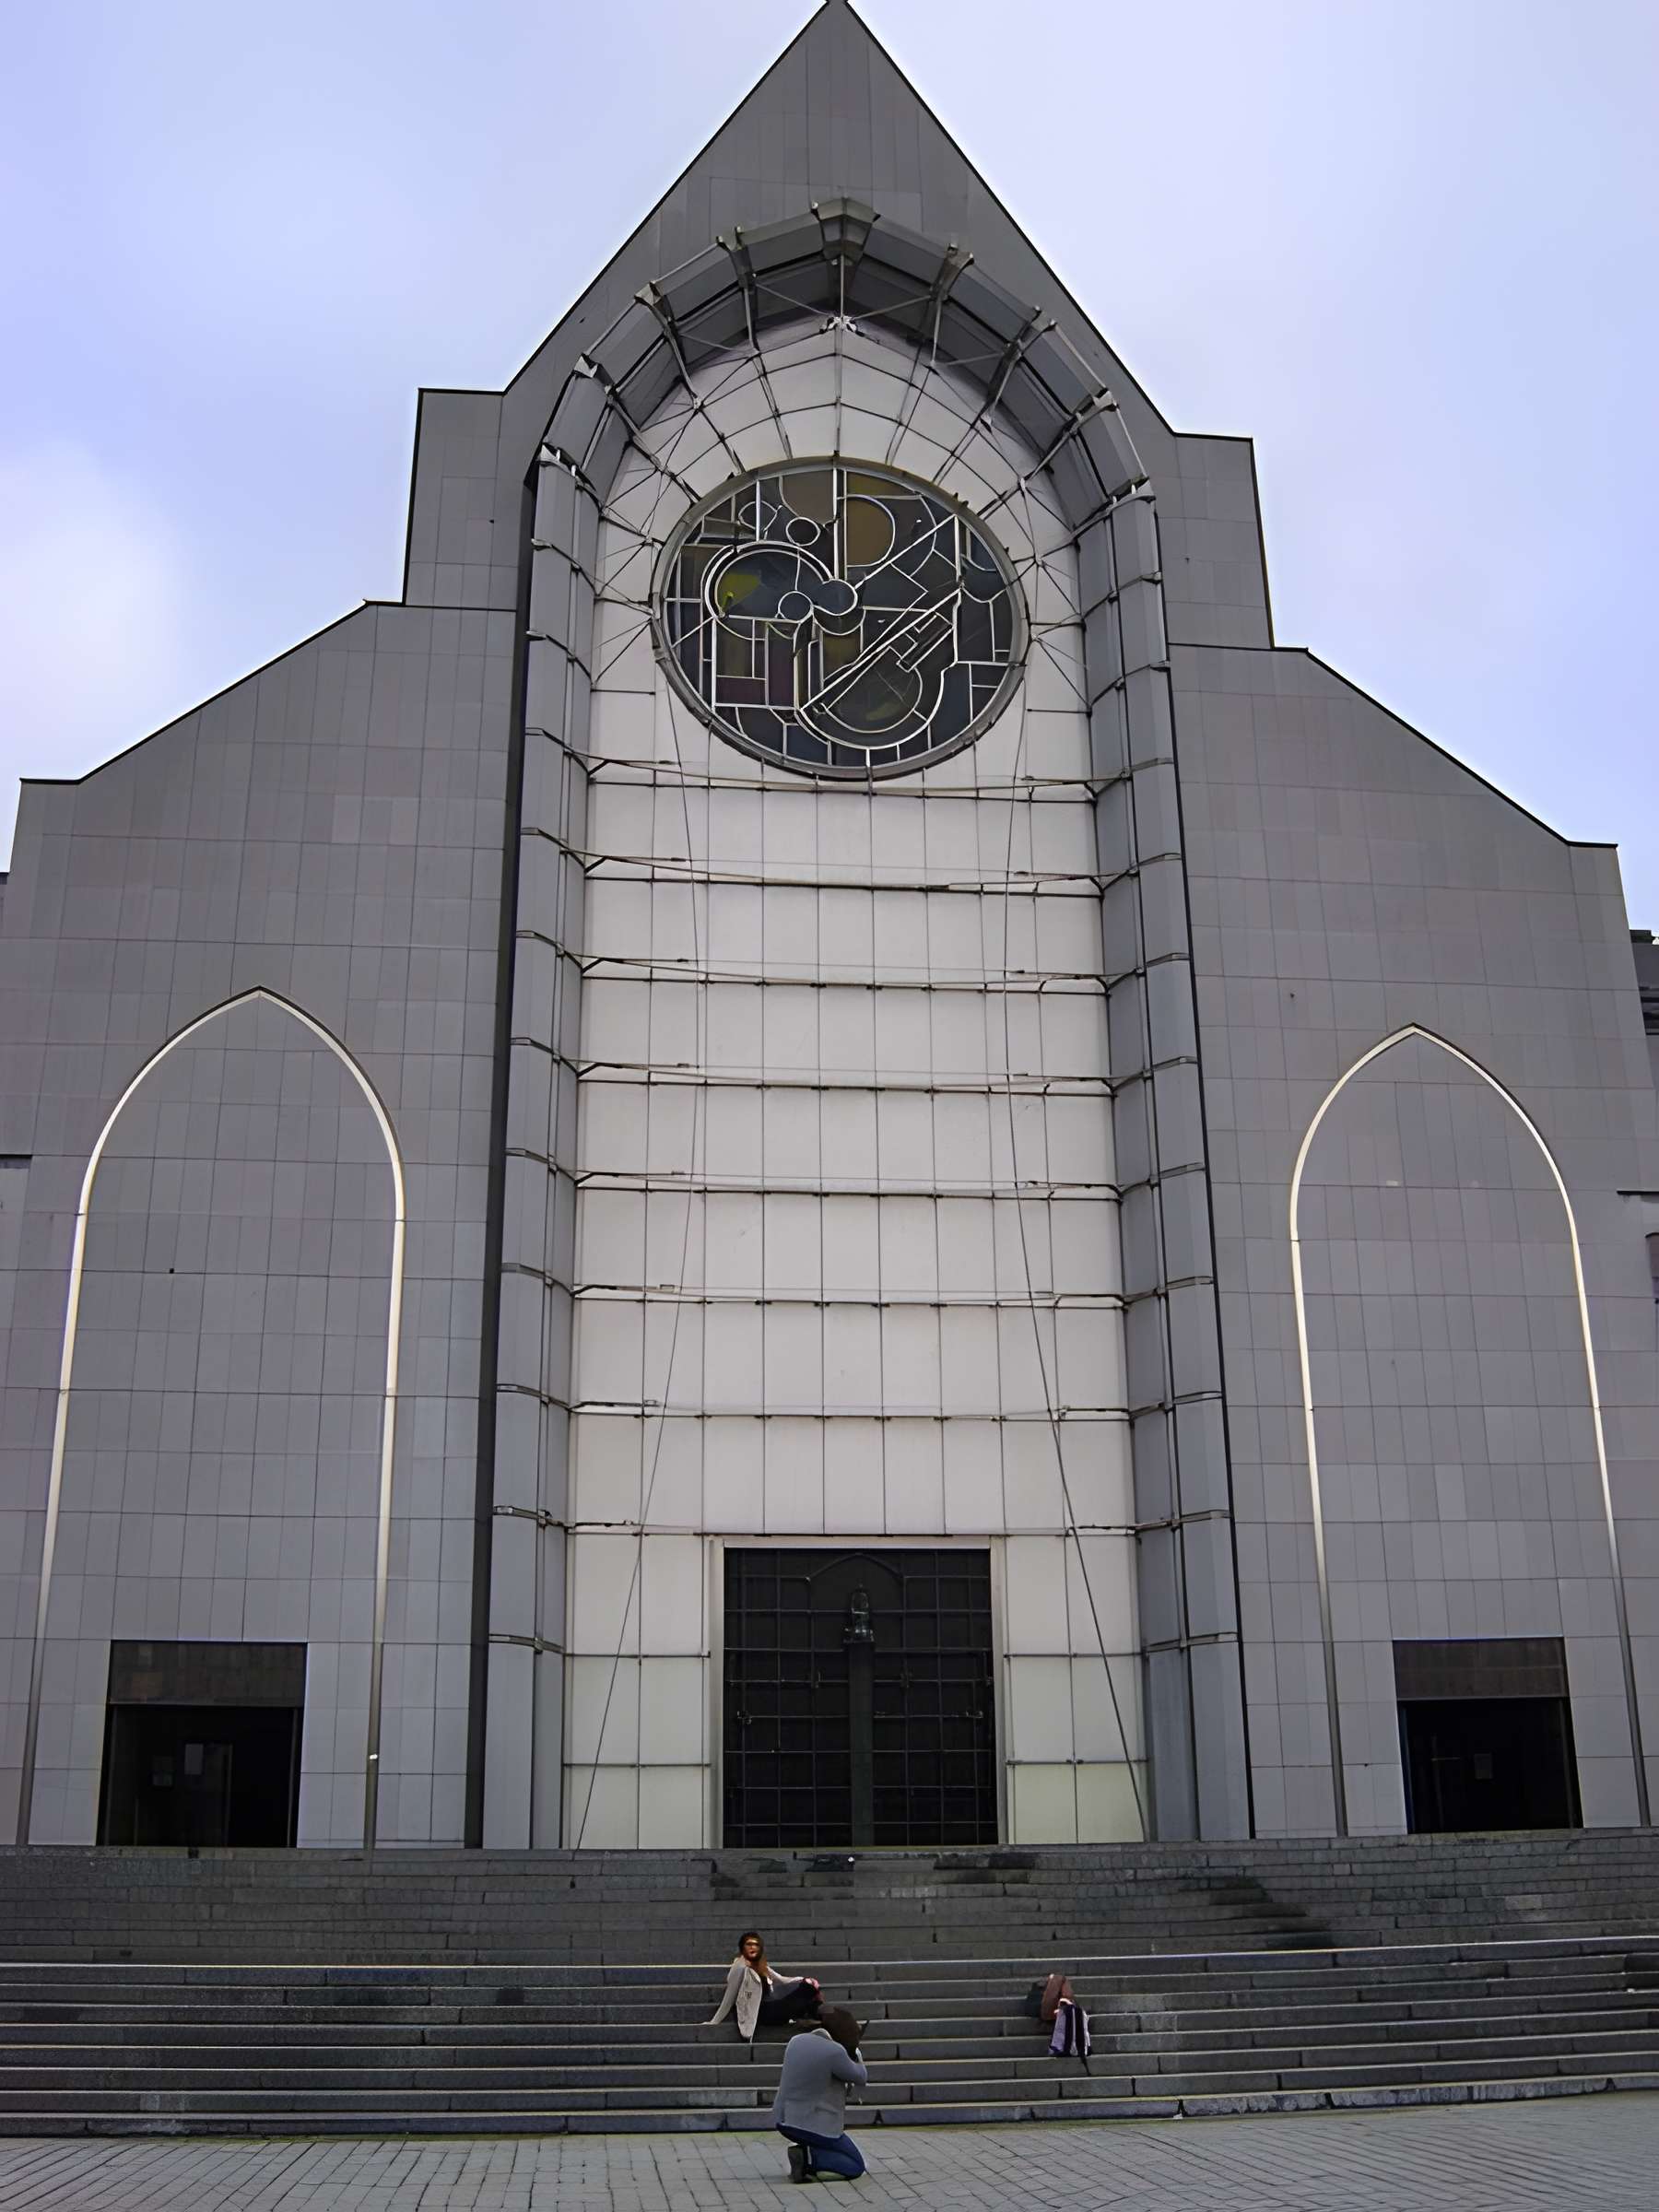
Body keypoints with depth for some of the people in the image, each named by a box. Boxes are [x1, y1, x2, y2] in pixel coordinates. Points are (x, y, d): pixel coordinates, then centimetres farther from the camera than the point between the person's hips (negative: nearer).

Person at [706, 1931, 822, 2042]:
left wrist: (804, 1979, 3)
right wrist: (714, 2022, -9)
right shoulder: (740, 1967, -8)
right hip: (761, 2013, -8)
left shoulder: (760, 1966, 17)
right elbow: (730, 1997, -8)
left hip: (770, 2008, 8)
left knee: (808, 1986, -9)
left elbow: (782, 1980, 18)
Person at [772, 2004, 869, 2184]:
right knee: (855, 2167, 9)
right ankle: (808, 2157, -12)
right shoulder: (835, 2052, -19)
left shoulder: (796, 2041, 3)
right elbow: (861, 2078, -4)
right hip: (816, 2127, -7)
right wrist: (855, 2053, 14)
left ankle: (803, 2149, 12)